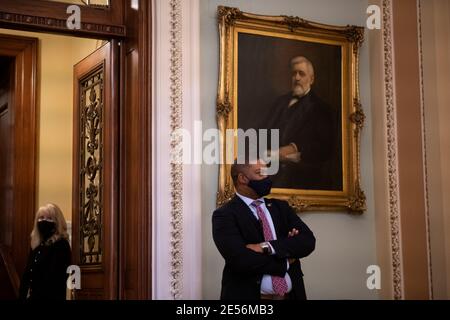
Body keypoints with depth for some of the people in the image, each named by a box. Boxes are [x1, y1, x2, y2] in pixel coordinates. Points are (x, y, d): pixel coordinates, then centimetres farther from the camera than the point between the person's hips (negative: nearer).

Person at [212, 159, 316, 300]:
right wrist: (285, 260, -11)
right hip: (248, 295, -5)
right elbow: (241, 259, -22)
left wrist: (267, 247, -20)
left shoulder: (281, 207, 7)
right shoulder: (224, 215, -9)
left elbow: (308, 241, -7)